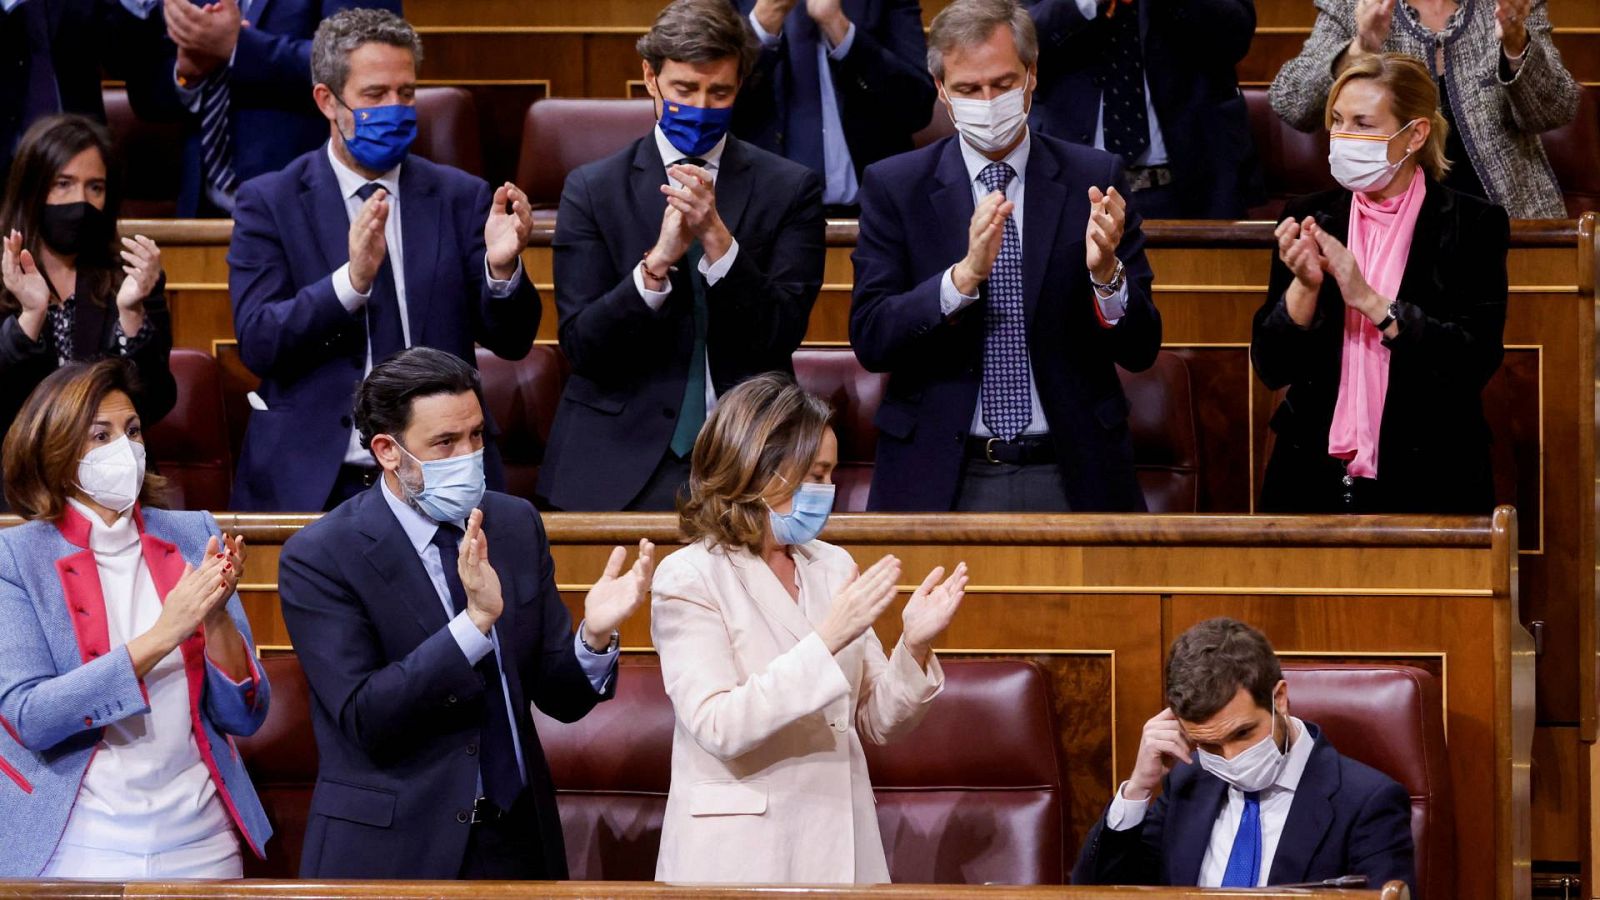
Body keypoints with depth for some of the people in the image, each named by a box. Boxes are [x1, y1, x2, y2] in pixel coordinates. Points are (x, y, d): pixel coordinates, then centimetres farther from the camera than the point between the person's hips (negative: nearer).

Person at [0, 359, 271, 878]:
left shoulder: (192, 536, 2)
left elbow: (244, 717, 1)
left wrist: (216, 619, -18)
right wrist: (163, 635, -23)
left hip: (199, 845, 3)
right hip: (77, 851, -3)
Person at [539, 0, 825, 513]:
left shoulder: (790, 190, 4)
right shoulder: (591, 191, 4)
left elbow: (782, 334, -5)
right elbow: (581, 345, -4)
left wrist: (716, 236, -18)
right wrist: (657, 262, -20)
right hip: (621, 467, 0)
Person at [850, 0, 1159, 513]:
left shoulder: (1094, 180, 2)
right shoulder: (894, 187, 1)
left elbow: (1140, 351, 0)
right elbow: (870, 340, -9)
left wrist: (1106, 273, -20)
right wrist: (964, 275, -23)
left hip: (1070, 479, 1)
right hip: (939, 482, 0)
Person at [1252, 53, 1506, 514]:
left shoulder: (1472, 225, -5)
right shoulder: (1309, 219, 4)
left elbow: (1477, 359, -16)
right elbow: (1272, 367, 0)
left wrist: (1368, 300, -22)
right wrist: (1304, 286, -18)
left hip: (1427, 488, -3)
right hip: (1314, 479, 3)